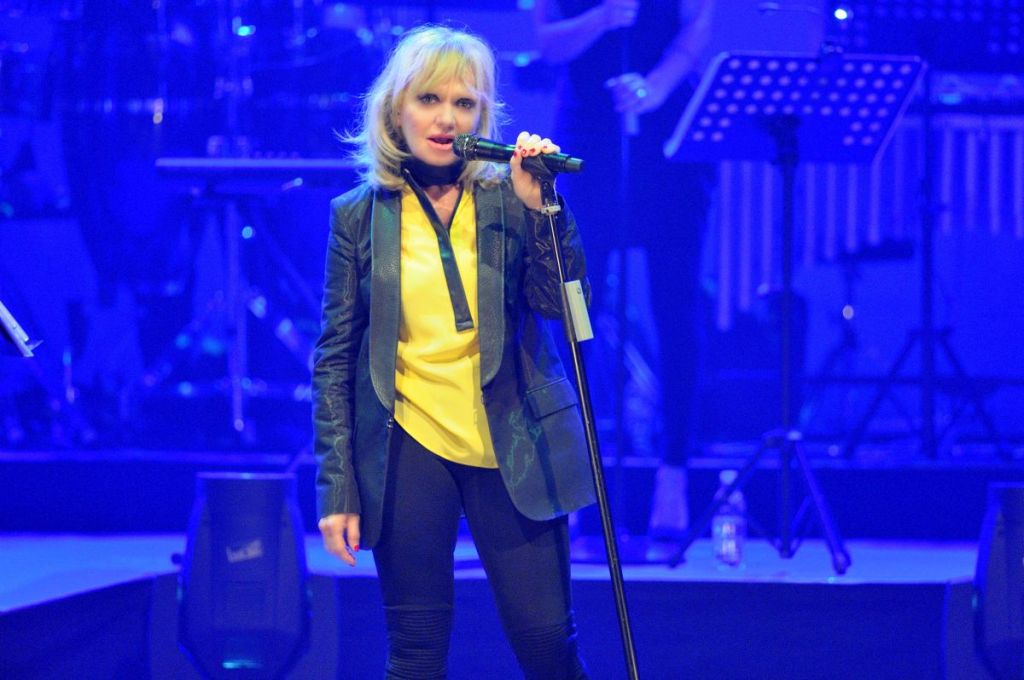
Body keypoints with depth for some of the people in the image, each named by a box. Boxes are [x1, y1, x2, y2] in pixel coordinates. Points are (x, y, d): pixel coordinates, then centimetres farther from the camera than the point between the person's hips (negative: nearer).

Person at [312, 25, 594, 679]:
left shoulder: (507, 199, 3)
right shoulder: (359, 215, 3)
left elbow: (561, 302, -7)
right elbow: (335, 356, 5)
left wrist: (536, 205, -17)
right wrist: (337, 487, 0)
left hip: (509, 448, 0)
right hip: (407, 448, 0)